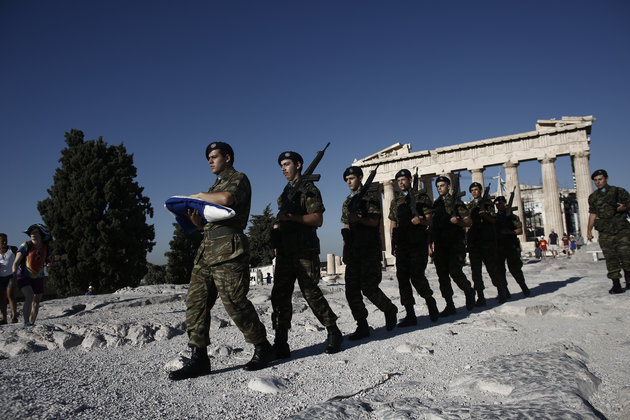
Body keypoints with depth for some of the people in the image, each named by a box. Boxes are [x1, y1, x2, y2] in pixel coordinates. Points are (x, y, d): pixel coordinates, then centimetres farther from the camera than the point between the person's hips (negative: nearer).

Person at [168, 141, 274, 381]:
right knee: (195, 301, 0)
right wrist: (197, 220, 3)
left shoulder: (239, 179, 4)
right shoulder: (215, 186, 30)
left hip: (229, 248, -9)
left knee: (234, 302, -9)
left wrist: (199, 197, -4)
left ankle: (262, 349, 9)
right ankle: (199, 359, 5)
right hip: (207, 247, 9)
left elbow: (227, 198, -21)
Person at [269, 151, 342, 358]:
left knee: (311, 293, -6)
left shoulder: (309, 189, -1)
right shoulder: (286, 192, 23)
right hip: (285, 252, 7)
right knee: (280, 295, 0)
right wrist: (277, 227, 14)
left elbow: (317, 219, -11)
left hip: (304, 251, -7)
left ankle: (334, 333, 12)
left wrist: (291, 217, -17)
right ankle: (280, 344, 4)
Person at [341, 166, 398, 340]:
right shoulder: (347, 202, 21)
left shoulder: (370, 196, 1)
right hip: (353, 252, 7)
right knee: (351, 289, 0)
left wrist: (359, 219, -25)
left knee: (368, 286, -11)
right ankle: (362, 326, 8)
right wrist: (345, 251, 15)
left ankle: (390, 309, 16)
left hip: (370, 250, -6)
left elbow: (374, 221, -7)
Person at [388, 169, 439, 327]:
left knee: (417, 276, -13)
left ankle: (430, 301, 16)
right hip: (401, 246, 4)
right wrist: (393, 245, 11)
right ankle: (410, 315, 6)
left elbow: (429, 221, 0)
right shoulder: (395, 201, 16)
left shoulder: (421, 198, 4)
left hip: (418, 244, -4)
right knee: (402, 278, -1)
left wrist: (420, 221, -22)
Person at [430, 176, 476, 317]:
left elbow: (468, 222, 0)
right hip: (440, 244, 5)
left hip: (456, 243, -5)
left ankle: (469, 292, 14)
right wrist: (432, 242, 11)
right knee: (442, 275, 0)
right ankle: (450, 306, 8)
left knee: (455, 271, -16)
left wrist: (457, 221, -20)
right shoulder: (435, 204, 18)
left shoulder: (456, 202, 3)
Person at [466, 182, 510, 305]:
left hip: (487, 239, -3)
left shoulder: (487, 202, 9)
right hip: (473, 239, 3)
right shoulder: (469, 206, 18)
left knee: (492, 266, -3)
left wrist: (485, 215, -15)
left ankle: (502, 290, 13)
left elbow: (493, 220, 3)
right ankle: (480, 296, 2)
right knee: (475, 268, -1)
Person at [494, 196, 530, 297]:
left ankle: (524, 287, 18)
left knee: (514, 269, -3)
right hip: (498, 247, 3)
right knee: (499, 270, 2)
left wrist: (509, 232, -17)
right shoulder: (495, 217, 14)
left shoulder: (512, 216, 4)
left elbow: (520, 230, -2)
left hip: (511, 247, -3)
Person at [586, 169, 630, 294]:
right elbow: (592, 214, 14)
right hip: (605, 233, 2)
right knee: (611, 259, -2)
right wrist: (589, 230, 7)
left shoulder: (619, 191, 6)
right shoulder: (593, 197, 12)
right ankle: (616, 285, 0)